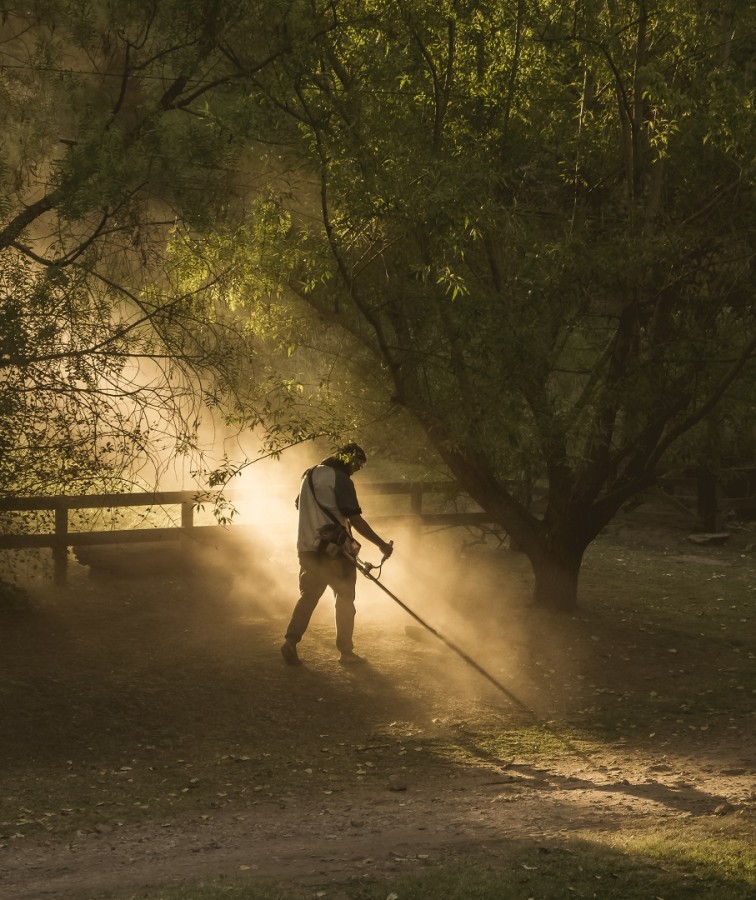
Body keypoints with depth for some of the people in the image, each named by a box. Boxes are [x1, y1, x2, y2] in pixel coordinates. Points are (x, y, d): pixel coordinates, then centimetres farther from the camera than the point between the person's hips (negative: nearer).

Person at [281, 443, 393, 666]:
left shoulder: (309, 475, 11)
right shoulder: (340, 479, -13)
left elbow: (299, 506, 25)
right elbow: (355, 520, -17)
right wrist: (381, 545, -13)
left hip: (308, 549, 6)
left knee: (308, 596, 9)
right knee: (345, 599, 6)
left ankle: (291, 641, -9)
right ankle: (345, 651, 7)